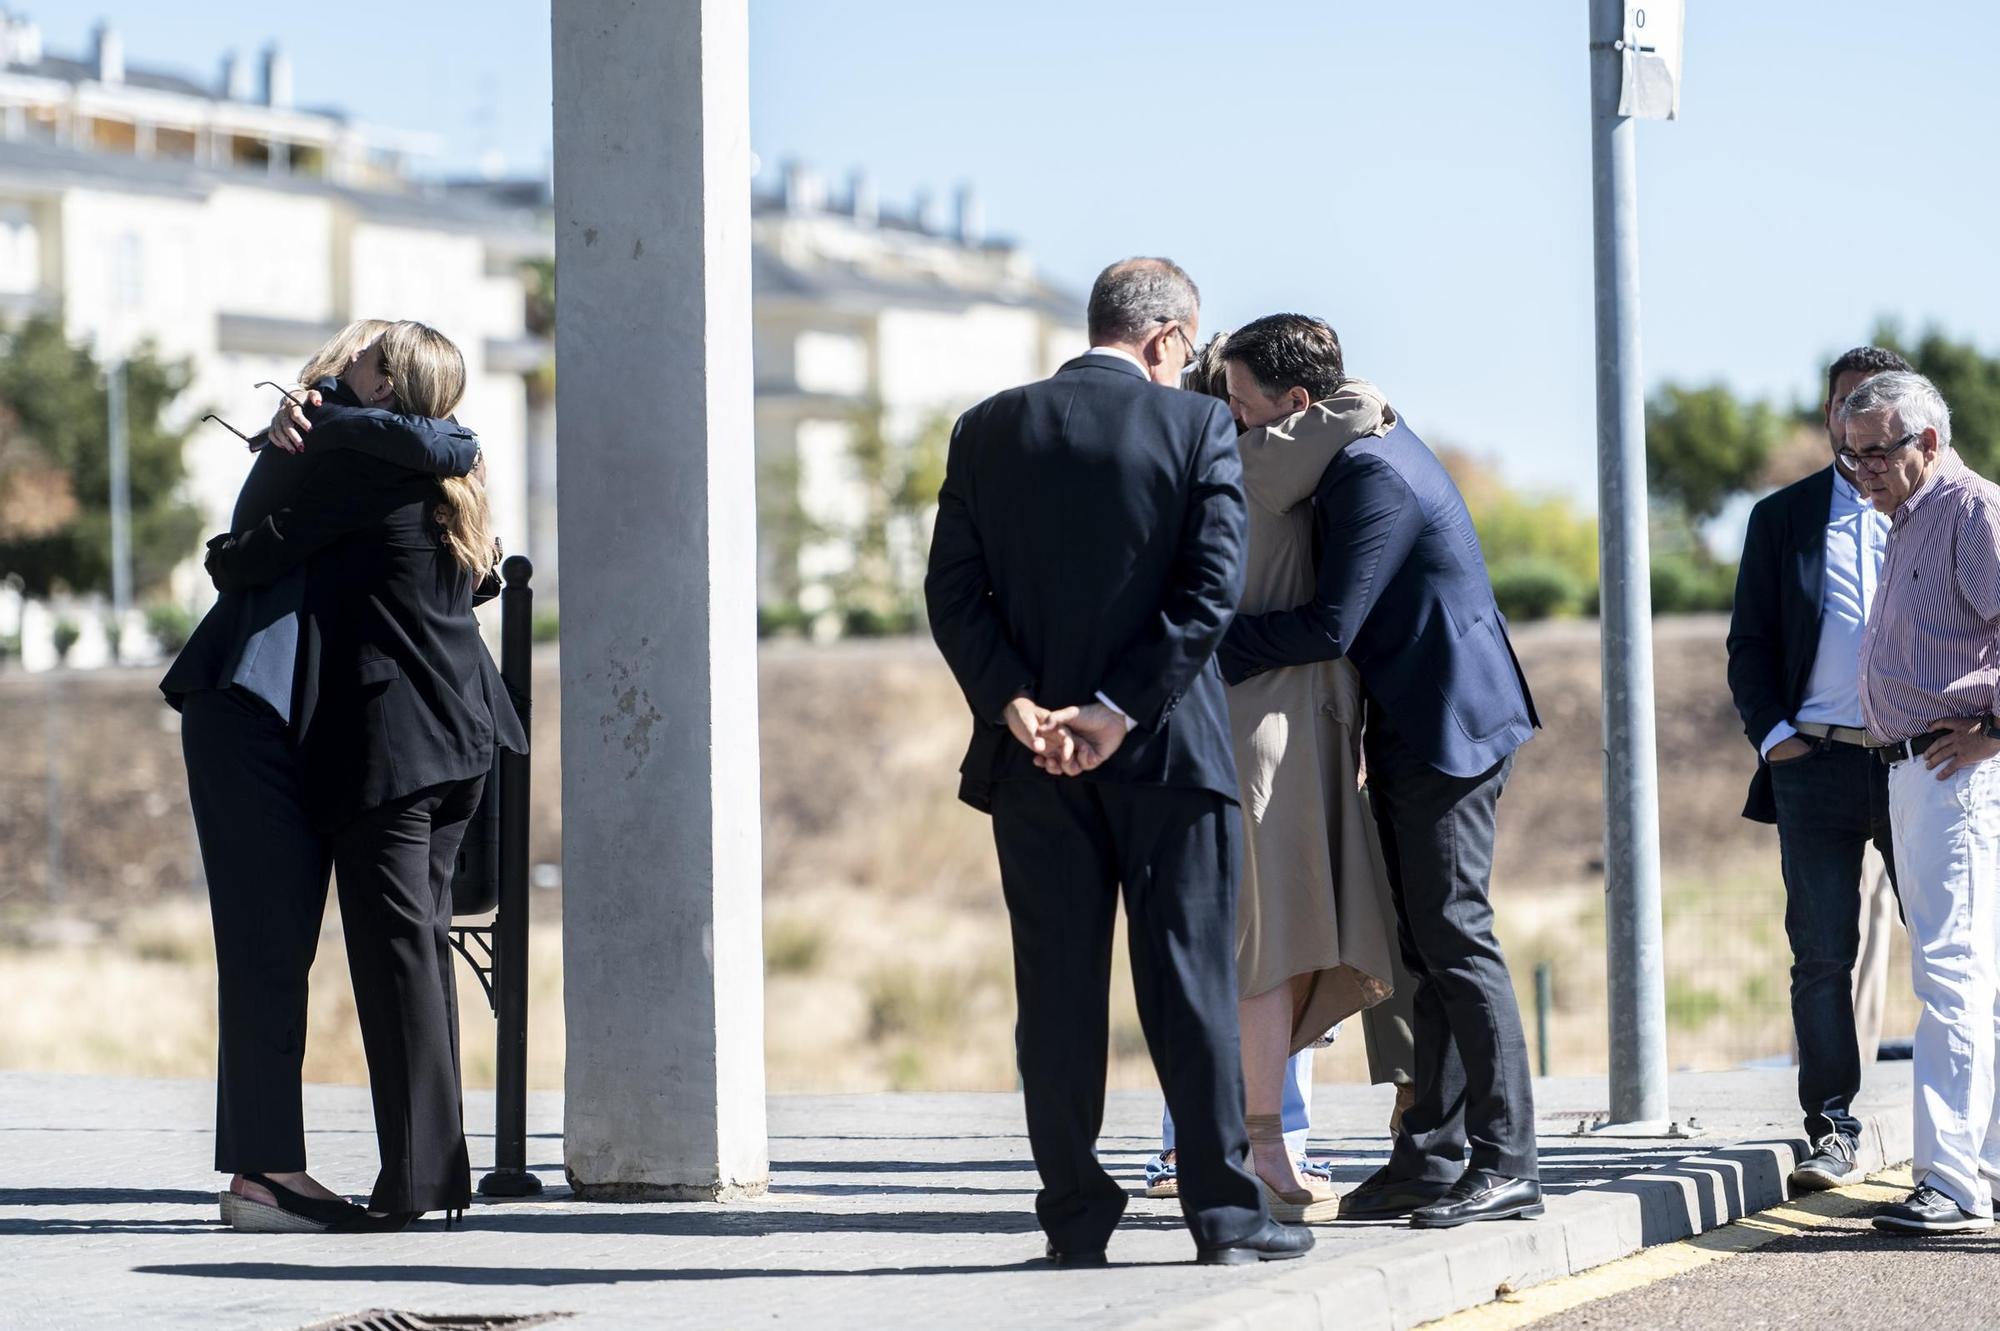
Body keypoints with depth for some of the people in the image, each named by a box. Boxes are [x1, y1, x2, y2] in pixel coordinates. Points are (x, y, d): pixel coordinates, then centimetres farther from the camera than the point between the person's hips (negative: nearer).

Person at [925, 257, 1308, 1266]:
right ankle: (1222, 1210, 4)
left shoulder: (989, 430, 5)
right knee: (1189, 979, 3)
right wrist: (1120, 712, -12)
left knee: (1057, 991, 6)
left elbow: (952, 591, 0)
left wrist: (1016, 704, -7)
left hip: (1032, 755, 2)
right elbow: (1211, 588, -11)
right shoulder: (1197, 428, -4)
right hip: (1166, 749, -2)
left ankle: (1076, 1218, 7)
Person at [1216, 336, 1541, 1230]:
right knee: (1424, 946, 10)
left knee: (1453, 937, -8)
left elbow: (1329, 627, -22)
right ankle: (1432, 1155, 13)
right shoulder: (1366, 443, 12)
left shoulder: (1373, 474, -19)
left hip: (1445, 728, -10)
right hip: (1411, 729, 10)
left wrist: (1212, 650, -14)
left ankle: (1506, 1164, -5)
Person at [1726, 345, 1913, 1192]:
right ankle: (1832, 1131, 4)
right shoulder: (1782, 518, 13)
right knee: (1822, 957, -1)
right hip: (1816, 764, 1)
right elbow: (1750, 643, 12)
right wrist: (1770, 733, -2)